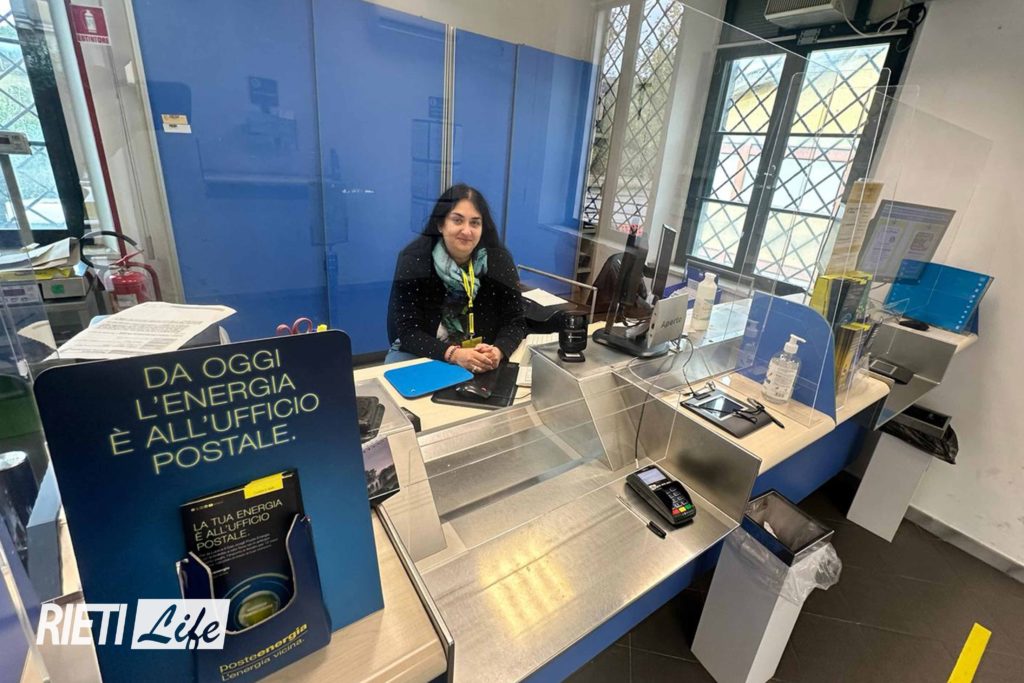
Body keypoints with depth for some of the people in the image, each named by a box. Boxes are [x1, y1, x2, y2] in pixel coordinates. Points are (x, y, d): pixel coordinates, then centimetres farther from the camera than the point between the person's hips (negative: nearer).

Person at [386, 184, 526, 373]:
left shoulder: (499, 260, -8)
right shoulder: (413, 259, -12)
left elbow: (515, 322, -6)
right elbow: (408, 330, -16)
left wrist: (497, 352, -28)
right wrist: (453, 354, -32)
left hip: (481, 358, 2)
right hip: (421, 354, -1)